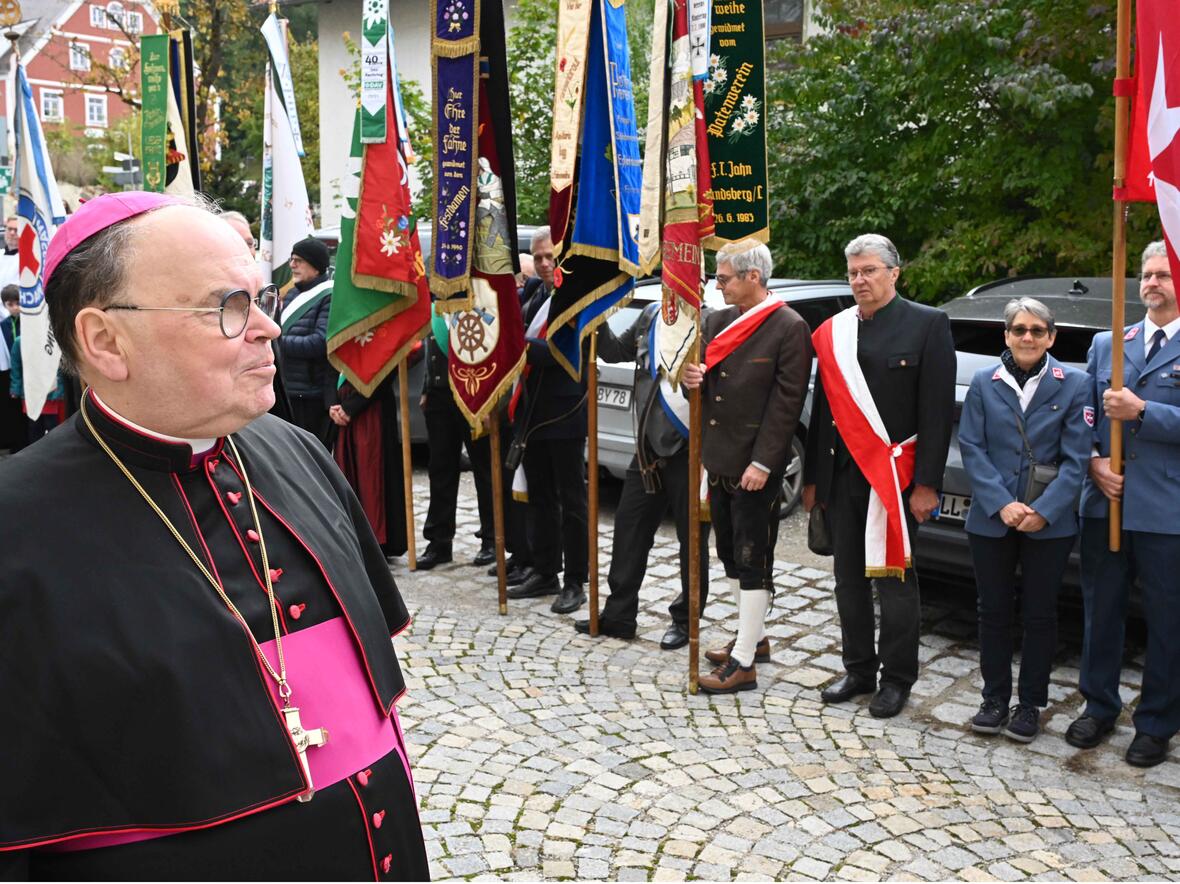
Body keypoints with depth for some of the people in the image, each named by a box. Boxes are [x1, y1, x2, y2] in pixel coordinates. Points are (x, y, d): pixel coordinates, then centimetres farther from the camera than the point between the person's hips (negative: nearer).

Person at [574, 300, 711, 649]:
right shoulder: (650, 316, 7)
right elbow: (614, 351, 19)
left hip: (687, 450, -7)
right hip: (649, 448, 7)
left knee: (691, 538, 7)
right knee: (629, 527, 12)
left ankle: (685, 620, 23)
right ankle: (618, 615, 25)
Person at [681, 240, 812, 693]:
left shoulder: (789, 328, -11)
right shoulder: (718, 321, 10)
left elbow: (786, 402, -14)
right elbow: (706, 380, 17)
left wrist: (763, 463, -18)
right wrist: (693, 379, -8)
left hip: (755, 467, -8)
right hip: (719, 459, 8)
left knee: (753, 562, 0)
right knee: (733, 555, 17)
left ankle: (743, 663, 6)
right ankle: (753, 636, 33)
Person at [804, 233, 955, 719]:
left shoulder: (927, 324, -4)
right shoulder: (833, 332, 10)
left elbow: (937, 409, -8)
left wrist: (926, 483, -13)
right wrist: (812, 477, 11)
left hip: (895, 475, -5)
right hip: (842, 474, 5)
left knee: (894, 579, 3)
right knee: (849, 579, 12)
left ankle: (897, 678, 17)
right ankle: (858, 670, 26)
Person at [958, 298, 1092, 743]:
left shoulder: (1074, 385, -1)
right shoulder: (984, 382, 2)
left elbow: (1076, 458, -4)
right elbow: (971, 448, -3)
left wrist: (1044, 510, -14)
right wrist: (1001, 504, -14)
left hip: (1050, 523, -1)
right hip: (990, 520, 1)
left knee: (1040, 615, 8)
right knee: (993, 611, 9)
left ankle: (1030, 704, 22)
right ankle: (995, 699, 24)